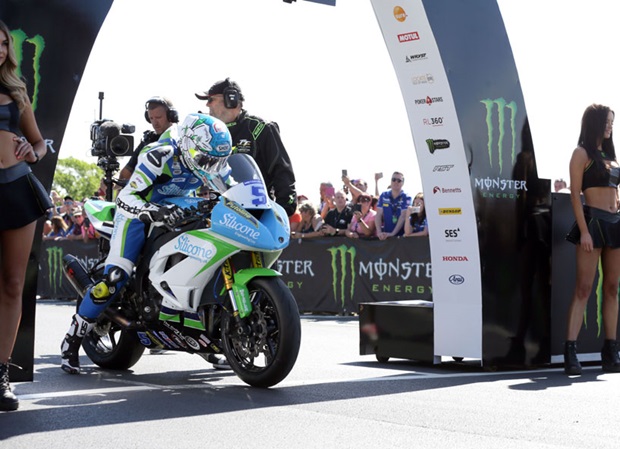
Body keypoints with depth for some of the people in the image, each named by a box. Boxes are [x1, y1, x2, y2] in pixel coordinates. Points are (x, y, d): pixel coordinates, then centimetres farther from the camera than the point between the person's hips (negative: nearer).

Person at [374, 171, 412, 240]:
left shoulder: (406, 198, -2)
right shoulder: (384, 196, 8)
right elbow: (378, 215, 3)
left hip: (400, 235, -2)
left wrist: (392, 233, -21)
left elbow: (403, 216, -11)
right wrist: (379, 232, -11)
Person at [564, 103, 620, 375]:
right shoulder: (582, 153, -2)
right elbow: (575, 194, -9)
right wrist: (584, 231, -17)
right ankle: (570, 353, -13)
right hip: (593, 221, -7)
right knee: (583, 289, -11)